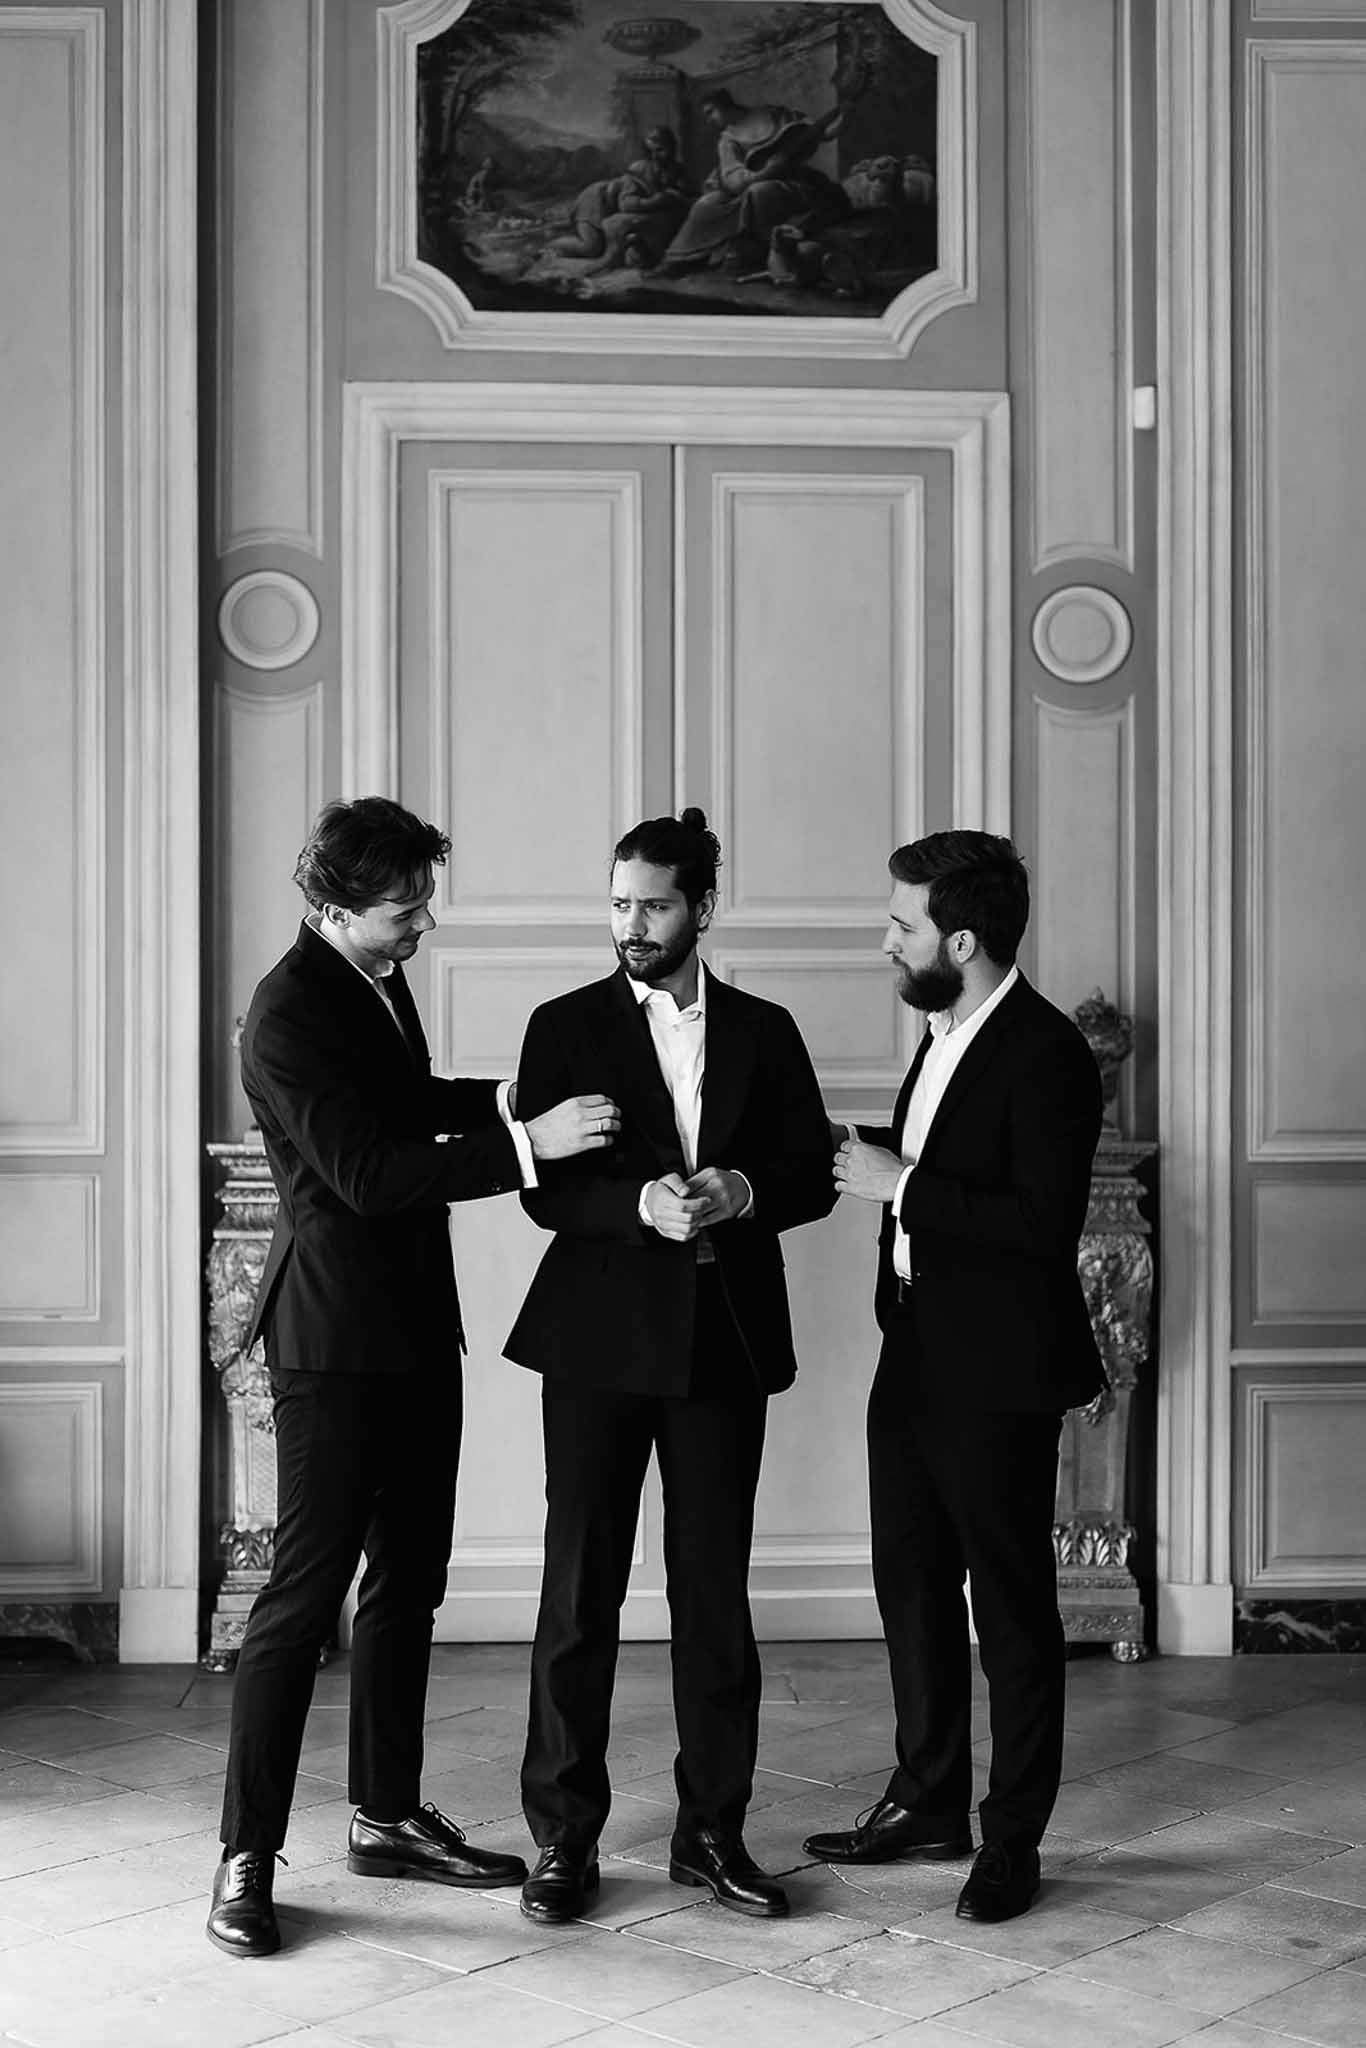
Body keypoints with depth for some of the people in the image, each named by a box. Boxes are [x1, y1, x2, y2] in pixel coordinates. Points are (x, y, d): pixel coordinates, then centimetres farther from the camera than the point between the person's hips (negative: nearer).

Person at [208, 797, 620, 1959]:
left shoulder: (378, 981, 9)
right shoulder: (290, 1013, -18)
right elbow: (366, 1172, -24)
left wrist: (507, 1098, 13)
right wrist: (526, 1143, -26)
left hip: (416, 1327, 9)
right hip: (337, 1338, -9)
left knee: (408, 1584, 15)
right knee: (305, 1592, -6)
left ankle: (388, 1818, 27)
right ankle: (247, 1860, 3)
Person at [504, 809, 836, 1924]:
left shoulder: (763, 1032, 10)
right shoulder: (566, 1026, 4)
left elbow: (814, 1177, 8)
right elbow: (545, 1188, -3)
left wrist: (741, 1192, -12)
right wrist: (640, 1204, -20)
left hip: (724, 1339, 2)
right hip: (601, 1339, -2)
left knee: (716, 1594, 7)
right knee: (580, 1589, 0)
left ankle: (714, 1830, 18)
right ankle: (565, 1839, 10)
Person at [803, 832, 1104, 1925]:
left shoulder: (1045, 1054, -18)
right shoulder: (945, 1036, 11)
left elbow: (1043, 1223, -25)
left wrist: (901, 1186, -21)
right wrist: (870, 1159, 4)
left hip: (995, 1376, -9)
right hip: (914, 1354, 9)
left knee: (1011, 1608, 4)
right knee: (913, 1588, 17)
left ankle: (1013, 1837, 17)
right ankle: (929, 1801, 32)